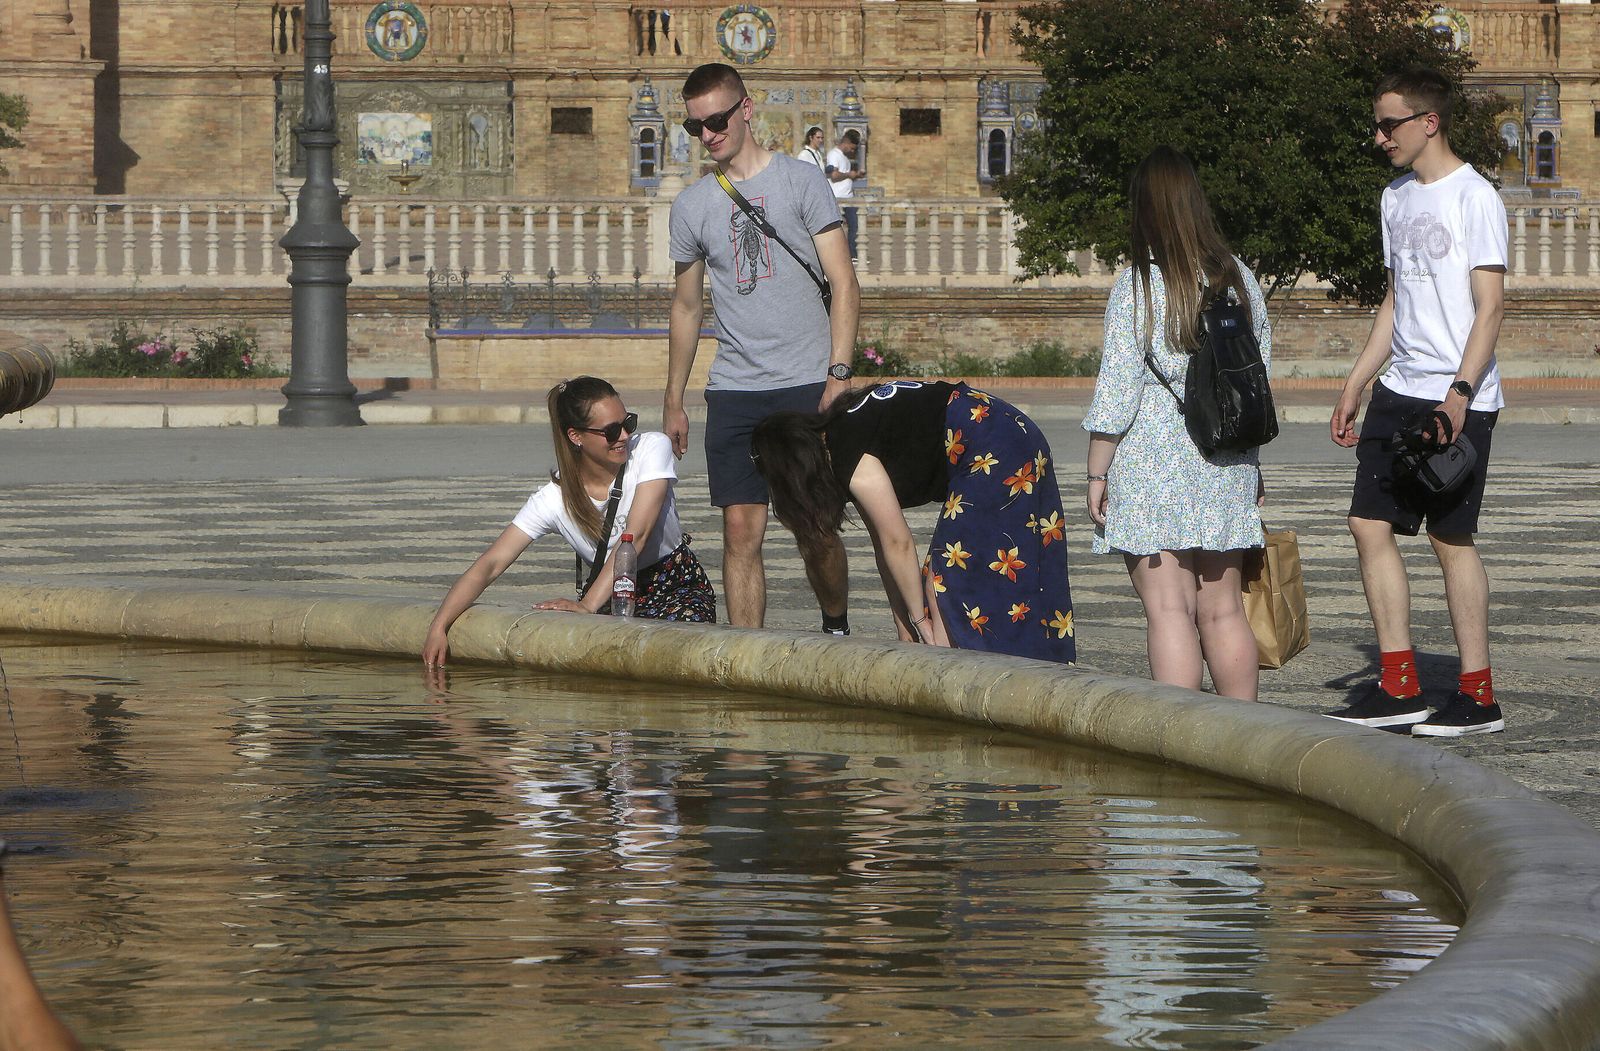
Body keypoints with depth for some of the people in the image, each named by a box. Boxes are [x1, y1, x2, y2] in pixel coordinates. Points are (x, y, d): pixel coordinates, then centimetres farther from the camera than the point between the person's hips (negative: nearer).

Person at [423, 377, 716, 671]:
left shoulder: (652, 448, -16)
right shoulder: (554, 500, -14)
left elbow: (636, 535, -27)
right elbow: (490, 564, -16)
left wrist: (588, 605, -37)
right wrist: (438, 627, -30)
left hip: (679, 585, -1)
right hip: (611, 597, 1)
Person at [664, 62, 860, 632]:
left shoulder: (801, 182, 0)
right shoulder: (691, 205, 11)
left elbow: (844, 286, -2)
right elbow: (686, 308, 20)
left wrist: (839, 375, -13)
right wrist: (673, 403, 18)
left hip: (807, 385, -3)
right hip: (733, 390, 3)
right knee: (741, 530, -5)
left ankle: (836, 627, 25)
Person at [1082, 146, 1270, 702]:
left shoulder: (1137, 286, -11)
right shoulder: (1238, 279, 5)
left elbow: (1116, 391, -11)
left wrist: (1097, 474, -3)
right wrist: (1250, 466, 23)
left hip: (1153, 467, -5)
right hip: (1227, 468, 5)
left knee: (1169, 609, -5)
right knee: (1222, 609, 12)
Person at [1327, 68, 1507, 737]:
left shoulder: (1475, 198, -9)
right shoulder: (1397, 198, 15)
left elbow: (1490, 306, -13)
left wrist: (1460, 394, -21)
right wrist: (1355, 384, 20)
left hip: (1458, 399, -8)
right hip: (1399, 391, 8)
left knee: (1450, 536, -5)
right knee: (1370, 525, 2)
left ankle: (1478, 696, 3)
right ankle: (1399, 687, 7)